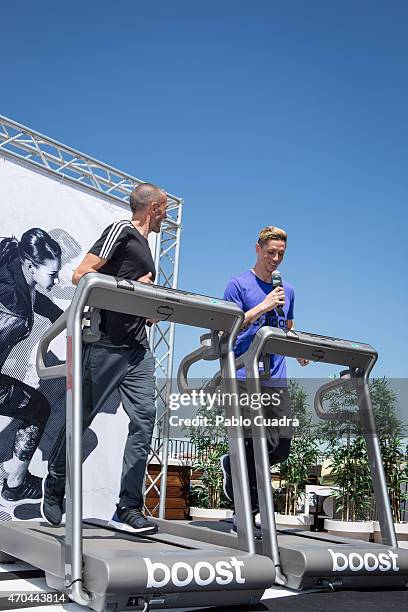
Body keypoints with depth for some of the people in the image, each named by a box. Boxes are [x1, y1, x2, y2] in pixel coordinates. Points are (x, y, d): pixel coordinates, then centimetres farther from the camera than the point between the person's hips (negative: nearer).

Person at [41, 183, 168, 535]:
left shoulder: (145, 248, 24)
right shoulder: (122, 231, -2)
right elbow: (81, 275, -11)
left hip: (138, 347, 8)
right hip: (106, 343, -8)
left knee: (145, 419, -4)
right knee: (81, 417, 4)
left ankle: (129, 508, -1)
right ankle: (54, 489, 24)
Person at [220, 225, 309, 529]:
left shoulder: (287, 290, 19)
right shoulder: (239, 284, 2)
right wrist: (264, 306, -11)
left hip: (277, 379, 5)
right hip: (245, 376, -5)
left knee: (281, 447, 0)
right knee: (254, 443, -7)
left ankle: (232, 466, 27)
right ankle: (249, 510, 10)